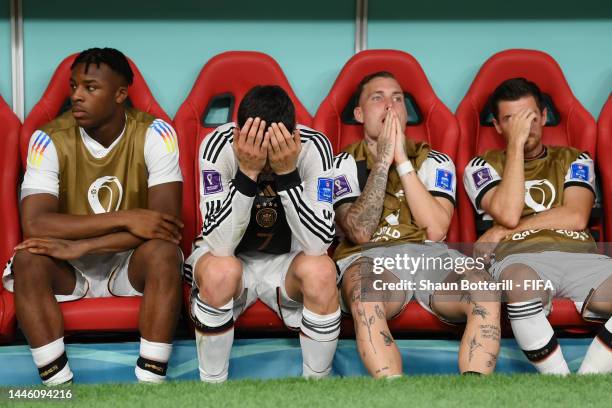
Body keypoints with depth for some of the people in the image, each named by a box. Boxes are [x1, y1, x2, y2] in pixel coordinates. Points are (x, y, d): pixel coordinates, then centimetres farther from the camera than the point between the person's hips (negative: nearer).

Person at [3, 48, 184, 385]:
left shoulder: (154, 133, -16)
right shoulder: (50, 139, -14)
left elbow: (166, 220, -25)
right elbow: (33, 225, -26)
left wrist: (79, 246, -31)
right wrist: (126, 218, -32)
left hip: (131, 264, -1)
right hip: (70, 269, 1)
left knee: (163, 253, -33)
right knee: (27, 260, -30)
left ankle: (150, 383, -28)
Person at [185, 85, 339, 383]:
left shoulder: (313, 146, -21)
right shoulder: (218, 144, -23)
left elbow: (318, 245, -28)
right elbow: (219, 246, -31)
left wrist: (287, 173, -37)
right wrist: (247, 173, -40)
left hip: (287, 262, 1)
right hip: (231, 259, -1)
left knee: (321, 271, -32)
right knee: (220, 271, -35)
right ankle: (212, 385, -12)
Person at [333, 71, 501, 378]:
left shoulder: (434, 161, 17)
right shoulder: (344, 165, 12)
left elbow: (436, 230, -3)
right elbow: (361, 233, -6)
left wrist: (403, 161, -4)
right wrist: (383, 161, -6)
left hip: (430, 256, 2)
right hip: (370, 258, -2)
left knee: (486, 296, -31)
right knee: (365, 298, -40)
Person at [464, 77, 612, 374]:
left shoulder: (573, 160, 26)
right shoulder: (482, 166, 21)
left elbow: (576, 217, 6)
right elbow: (508, 213, -1)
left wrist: (506, 231, 3)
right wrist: (516, 144, 5)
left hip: (579, 254, 2)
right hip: (520, 258, -2)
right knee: (521, 285, -42)